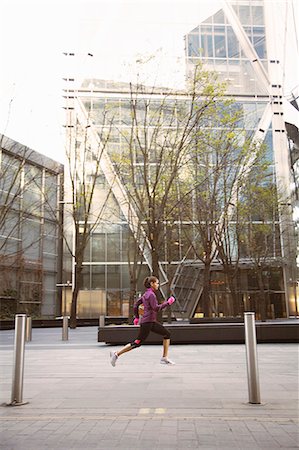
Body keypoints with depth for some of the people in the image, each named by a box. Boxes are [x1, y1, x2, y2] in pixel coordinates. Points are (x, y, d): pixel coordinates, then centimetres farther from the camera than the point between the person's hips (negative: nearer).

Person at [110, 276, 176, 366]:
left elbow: (136, 304, 18)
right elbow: (156, 308, -21)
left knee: (167, 334, 8)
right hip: (147, 322, -10)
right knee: (137, 343, -6)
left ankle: (165, 358, 9)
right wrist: (168, 303, -14)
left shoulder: (146, 294, 14)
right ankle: (116, 354, 3)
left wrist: (136, 317, 22)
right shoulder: (151, 294, -14)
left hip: (152, 322, 10)